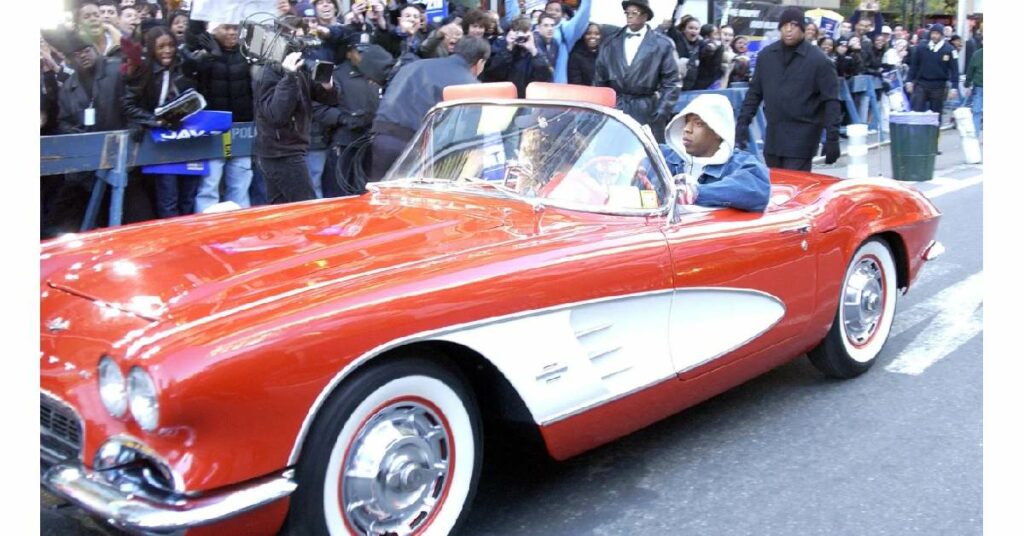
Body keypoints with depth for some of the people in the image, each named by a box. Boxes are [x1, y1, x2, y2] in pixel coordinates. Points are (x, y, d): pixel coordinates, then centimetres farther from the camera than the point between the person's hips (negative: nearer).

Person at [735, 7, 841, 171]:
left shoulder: (818, 60, -8)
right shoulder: (766, 55, 5)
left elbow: (831, 101, -8)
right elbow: (754, 92, 13)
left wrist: (832, 138, -12)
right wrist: (743, 122, 4)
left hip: (802, 138, -5)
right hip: (773, 136, 5)